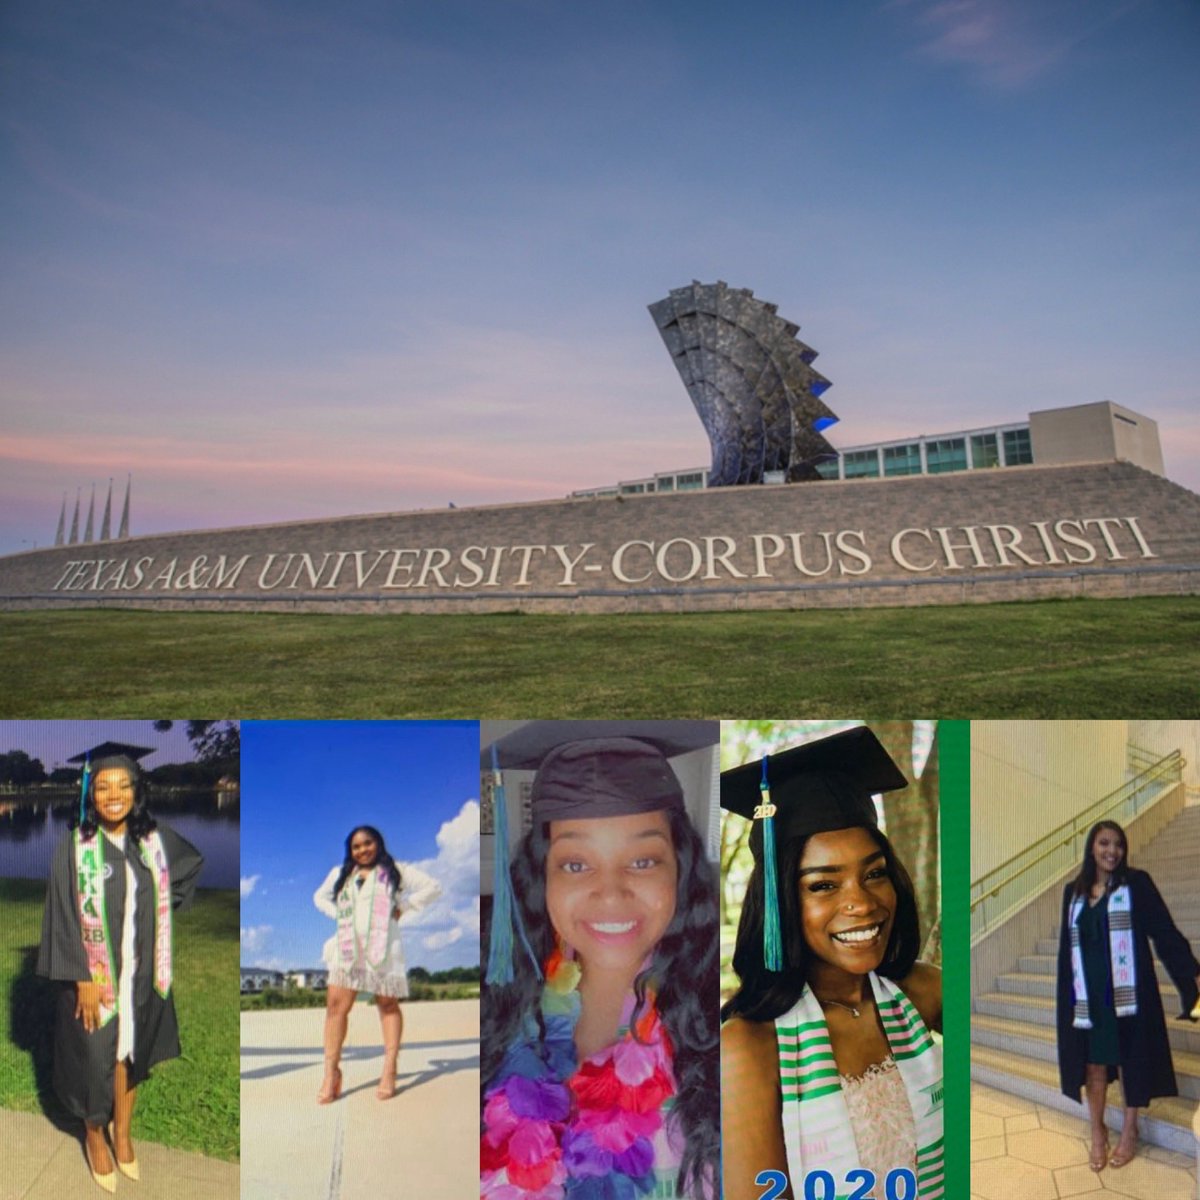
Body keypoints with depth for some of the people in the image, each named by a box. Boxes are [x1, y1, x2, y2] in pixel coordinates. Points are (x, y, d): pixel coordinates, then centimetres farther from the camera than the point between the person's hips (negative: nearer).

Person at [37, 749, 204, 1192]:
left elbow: (193, 864, 14)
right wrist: (82, 979, -15)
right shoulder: (73, 847, -15)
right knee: (94, 1057, 11)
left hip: (140, 974, 3)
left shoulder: (154, 839, -6)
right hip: (92, 977, -3)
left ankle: (122, 1132, 39)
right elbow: (65, 918, -13)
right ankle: (94, 1136, 38)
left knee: (130, 1052, 17)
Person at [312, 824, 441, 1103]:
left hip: (382, 947, -3)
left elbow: (433, 887, 3)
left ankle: (389, 1070, 7)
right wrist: (338, 914, 11)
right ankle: (331, 1071, -1)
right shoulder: (340, 873, 15)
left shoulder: (395, 871, 5)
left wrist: (403, 906, -5)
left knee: (388, 1005, 3)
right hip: (348, 947, 3)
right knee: (336, 1005, -7)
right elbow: (320, 896, 29)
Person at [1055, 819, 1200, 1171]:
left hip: (1127, 991, -2)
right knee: (1093, 1063, 9)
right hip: (1089, 994, 3)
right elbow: (1067, 946, 9)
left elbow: (1164, 931, -7)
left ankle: (1129, 1131, 28)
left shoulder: (1136, 883, -3)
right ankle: (1097, 1132, 25)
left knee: (1131, 1058, 10)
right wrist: (1067, 993, 8)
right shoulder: (1073, 891, 6)